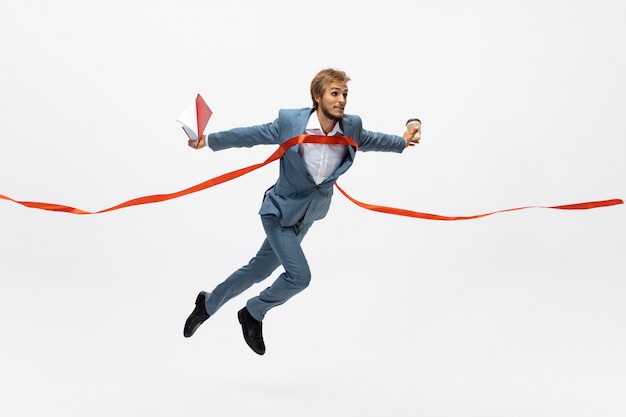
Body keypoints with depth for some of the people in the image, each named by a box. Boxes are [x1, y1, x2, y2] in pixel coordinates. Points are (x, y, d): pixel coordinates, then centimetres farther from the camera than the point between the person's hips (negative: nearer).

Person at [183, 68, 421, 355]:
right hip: (279, 211, -5)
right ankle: (253, 314, 14)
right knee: (299, 276, -16)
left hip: (306, 217, 5)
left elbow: (368, 140, 13)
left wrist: (402, 142, 18)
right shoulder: (290, 121, -20)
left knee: (260, 270, 17)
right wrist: (209, 140, -8)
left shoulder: (351, 126, -10)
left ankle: (208, 304, 41)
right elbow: (252, 134, -7)